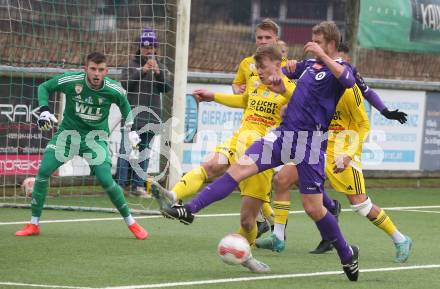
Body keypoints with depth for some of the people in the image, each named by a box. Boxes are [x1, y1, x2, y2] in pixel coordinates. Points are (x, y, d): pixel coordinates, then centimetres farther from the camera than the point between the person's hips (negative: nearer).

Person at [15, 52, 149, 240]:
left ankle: (131, 223, 3)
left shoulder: (114, 90, -17)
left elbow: (124, 105, 8)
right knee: (43, 171, -12)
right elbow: (44, 87, -3)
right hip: (68, 132, 1)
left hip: (96, 136, -1)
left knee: (106, 180, -16)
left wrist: (130, 129, 2)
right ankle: (33, 225, 1)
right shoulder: (70, 81, -20)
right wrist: (44, 110, -18)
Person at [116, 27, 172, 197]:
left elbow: (166, 88, 0)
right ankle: (119, 184, -7)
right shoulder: (132, 65, 3)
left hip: (151, 117, 4)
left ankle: (138, 185, 12)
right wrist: (143, 70, -21)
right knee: (126, 150, -8)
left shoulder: (161, 67, 12)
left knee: (144, 151, 7)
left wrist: (158, 73, -16)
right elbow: (125, 83, -11)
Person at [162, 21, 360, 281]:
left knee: (313, 208, -4)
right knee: (240, 167, -7)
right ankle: (190, 209, -12)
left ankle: (347, 254, 16)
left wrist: (322, 56, -32)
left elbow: (349, 81, -32)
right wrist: (281, 88, 16)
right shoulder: (309, 65, 15)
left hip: (310, 143, -7)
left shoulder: (338, 68, -7)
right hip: (284, 134, 7)